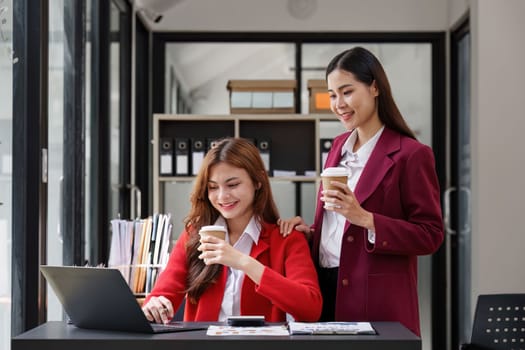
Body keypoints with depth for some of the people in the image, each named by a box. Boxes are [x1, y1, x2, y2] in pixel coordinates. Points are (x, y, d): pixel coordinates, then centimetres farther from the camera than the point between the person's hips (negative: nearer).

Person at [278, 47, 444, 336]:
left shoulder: (411, 154, -10)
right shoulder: (339, 146, 12)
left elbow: (430, 236, -13)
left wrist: (365, 218, -23)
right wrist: (309, 232, 1)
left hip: (376, 304, -6)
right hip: (326, 289, 6)